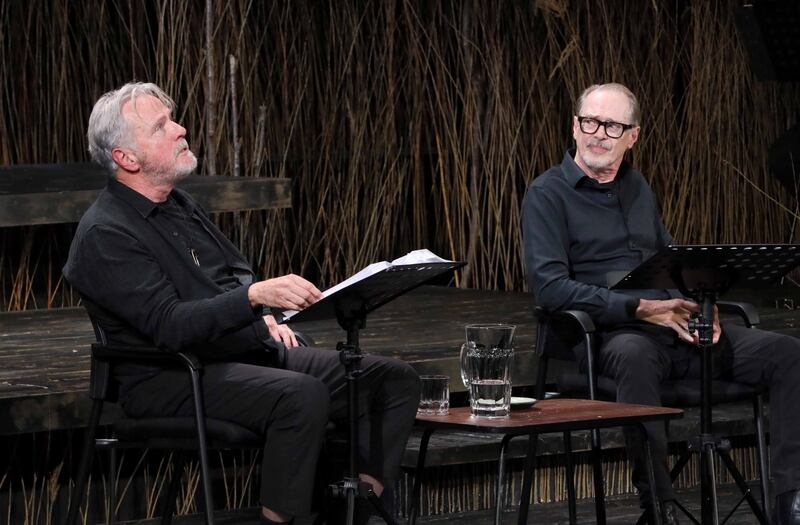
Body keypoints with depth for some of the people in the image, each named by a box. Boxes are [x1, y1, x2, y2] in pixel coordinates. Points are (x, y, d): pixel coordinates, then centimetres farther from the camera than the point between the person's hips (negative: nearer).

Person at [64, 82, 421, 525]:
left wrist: (266, 318, 10)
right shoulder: (105, 235, -13)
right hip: (176, 379, -9)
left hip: (250, 352, 9)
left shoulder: (178, 205, 16)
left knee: (393, 380, -5)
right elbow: (170, 326, -23)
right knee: (303, 395, -37)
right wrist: (255, 296, -32)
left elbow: (238, 271, 29)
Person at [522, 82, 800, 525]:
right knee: (633, 356, -43)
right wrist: (640, 308, -20)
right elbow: (549, 286, -13)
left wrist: (700, 309, 2)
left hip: (676, 329, 7)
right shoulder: (547, 194, 0)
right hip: (610, 334, -7)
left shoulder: (637, 188, 21)